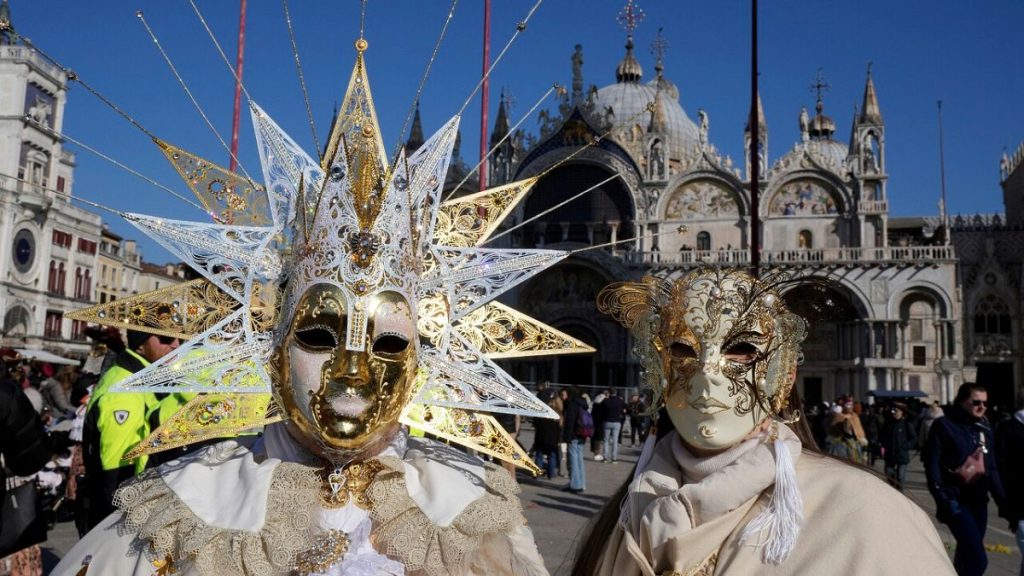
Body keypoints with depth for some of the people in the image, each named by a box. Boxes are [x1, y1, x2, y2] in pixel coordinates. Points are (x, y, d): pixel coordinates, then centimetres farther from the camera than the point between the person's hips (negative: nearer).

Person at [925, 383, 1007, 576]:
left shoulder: (984, 429, 11)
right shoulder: (944, 426, -8)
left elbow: (991, 468, 16)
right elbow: (932, 466, -11)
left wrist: (1001, 499, 7)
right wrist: (944, 500, -17)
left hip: (979, 500, 6)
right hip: (957, 501, -6)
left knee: (967, 555, 14)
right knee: (978, 559, -15)